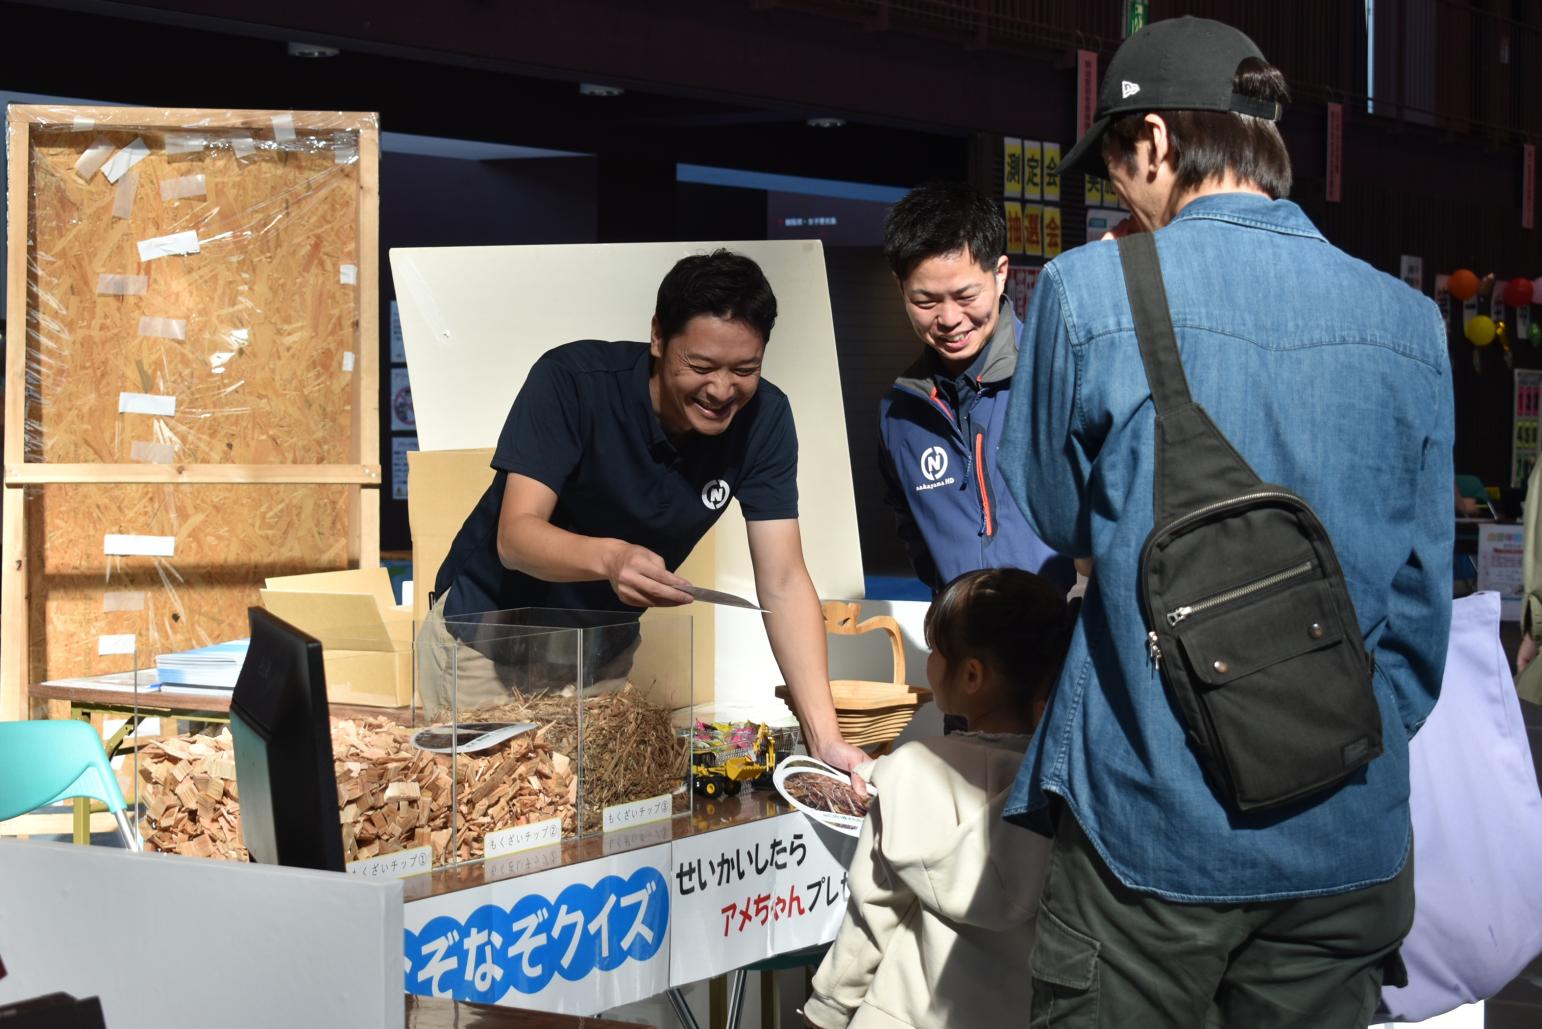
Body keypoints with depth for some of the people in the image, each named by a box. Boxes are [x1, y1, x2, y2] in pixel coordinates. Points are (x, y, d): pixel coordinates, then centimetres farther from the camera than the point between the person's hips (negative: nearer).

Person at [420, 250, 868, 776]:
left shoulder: (762, 417, -16)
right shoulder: (572, 381, -27)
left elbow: (783, 583, -19)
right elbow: (515, 535, -32)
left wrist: (825, 737, -30)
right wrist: (609, 558, -53)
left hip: (605, 649, 4)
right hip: (488, 640, -3)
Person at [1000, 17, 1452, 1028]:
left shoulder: (1089, 292, -10)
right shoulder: (1407, 319, 0)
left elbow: (1052, 521, 3)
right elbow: (1421, 595, 7)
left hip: (1152, 826, -3)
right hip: (1351, 839, 4)